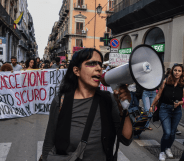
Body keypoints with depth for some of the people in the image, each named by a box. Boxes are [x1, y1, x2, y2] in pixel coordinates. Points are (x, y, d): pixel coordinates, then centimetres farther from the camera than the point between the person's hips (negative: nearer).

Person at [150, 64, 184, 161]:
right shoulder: (165, 82, -7)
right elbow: (158, 95, 2)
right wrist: (152, 106, 9)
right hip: (165, 109, -2)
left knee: (172, 133, 12)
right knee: (167, 132, -10)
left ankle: (168, 148, 40)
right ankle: (162, 152, 13)